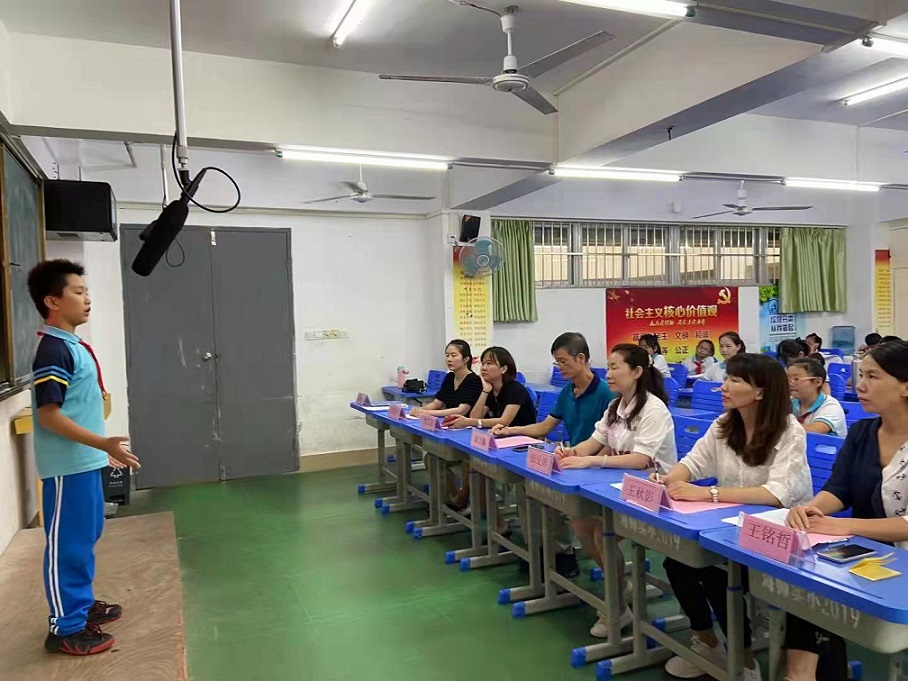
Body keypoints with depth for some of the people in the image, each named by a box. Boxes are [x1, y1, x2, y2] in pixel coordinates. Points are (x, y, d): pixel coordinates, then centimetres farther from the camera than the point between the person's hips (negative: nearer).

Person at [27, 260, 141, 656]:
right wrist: (104, 444, -26)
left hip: (84, 463, 10)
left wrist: (102, 449, 22)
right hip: (68, 467, -10)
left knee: (86, 538, 19)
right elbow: (49, 415, -22)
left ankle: (81, 604, 34)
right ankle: (65, 628, 12)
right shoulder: (53, 351, -19)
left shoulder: (71, 345, 11)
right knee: (67, 544, 1)